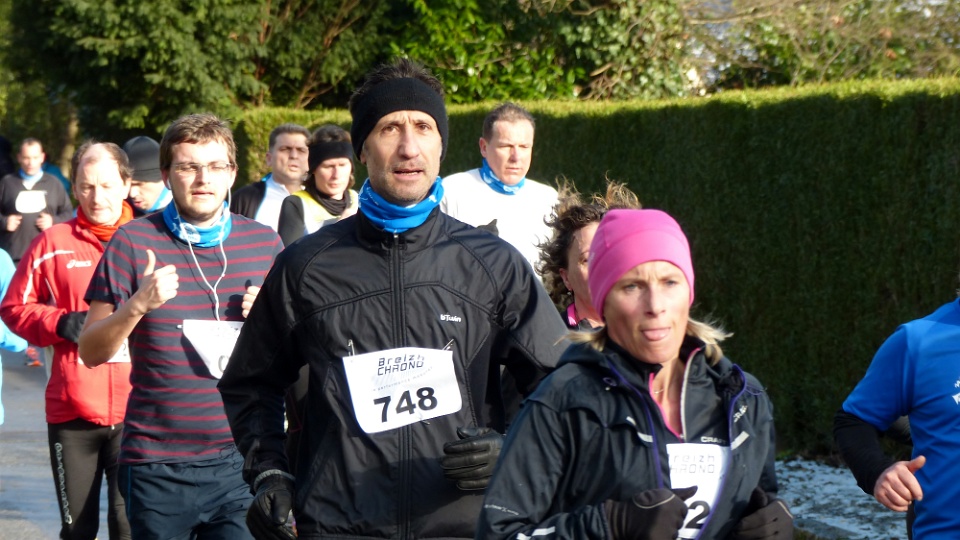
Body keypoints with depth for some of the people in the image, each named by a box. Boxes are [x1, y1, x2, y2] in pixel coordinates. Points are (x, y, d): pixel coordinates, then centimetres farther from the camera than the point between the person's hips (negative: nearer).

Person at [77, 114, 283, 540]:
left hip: (242, 460, 2)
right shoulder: (134, 241, -1)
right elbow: (91, 353, 0)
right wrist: (137, 306, -17)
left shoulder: (263, 243, 7)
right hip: (157, 467, -2)